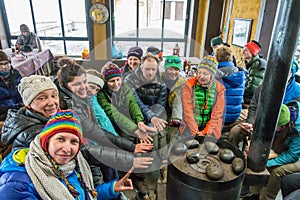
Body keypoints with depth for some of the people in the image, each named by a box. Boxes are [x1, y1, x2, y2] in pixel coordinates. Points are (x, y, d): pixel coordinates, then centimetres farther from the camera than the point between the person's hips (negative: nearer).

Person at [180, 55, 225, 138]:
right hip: (190, 126, 0)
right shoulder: (189, 85, -2)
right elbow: (187, 111, -8)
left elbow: (217, 115, -2)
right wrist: (195, 132, -14)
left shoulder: (219, 89, 1)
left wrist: (205, 132, -12)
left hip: (210, 128, 1)